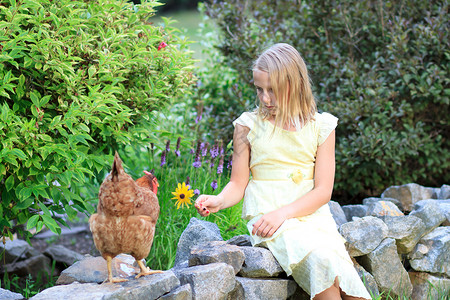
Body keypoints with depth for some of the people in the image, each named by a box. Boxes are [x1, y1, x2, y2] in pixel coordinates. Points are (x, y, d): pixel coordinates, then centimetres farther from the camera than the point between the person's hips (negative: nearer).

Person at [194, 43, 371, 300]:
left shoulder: (320, 126, 6)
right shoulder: (249, 125, 6)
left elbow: (323, 191, 1)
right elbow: (238, 184, 8)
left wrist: (282, 212, -14)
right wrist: (218, 202, -14)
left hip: (311, 214, 2)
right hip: (267, 215, -2)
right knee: (320, 259, -31)